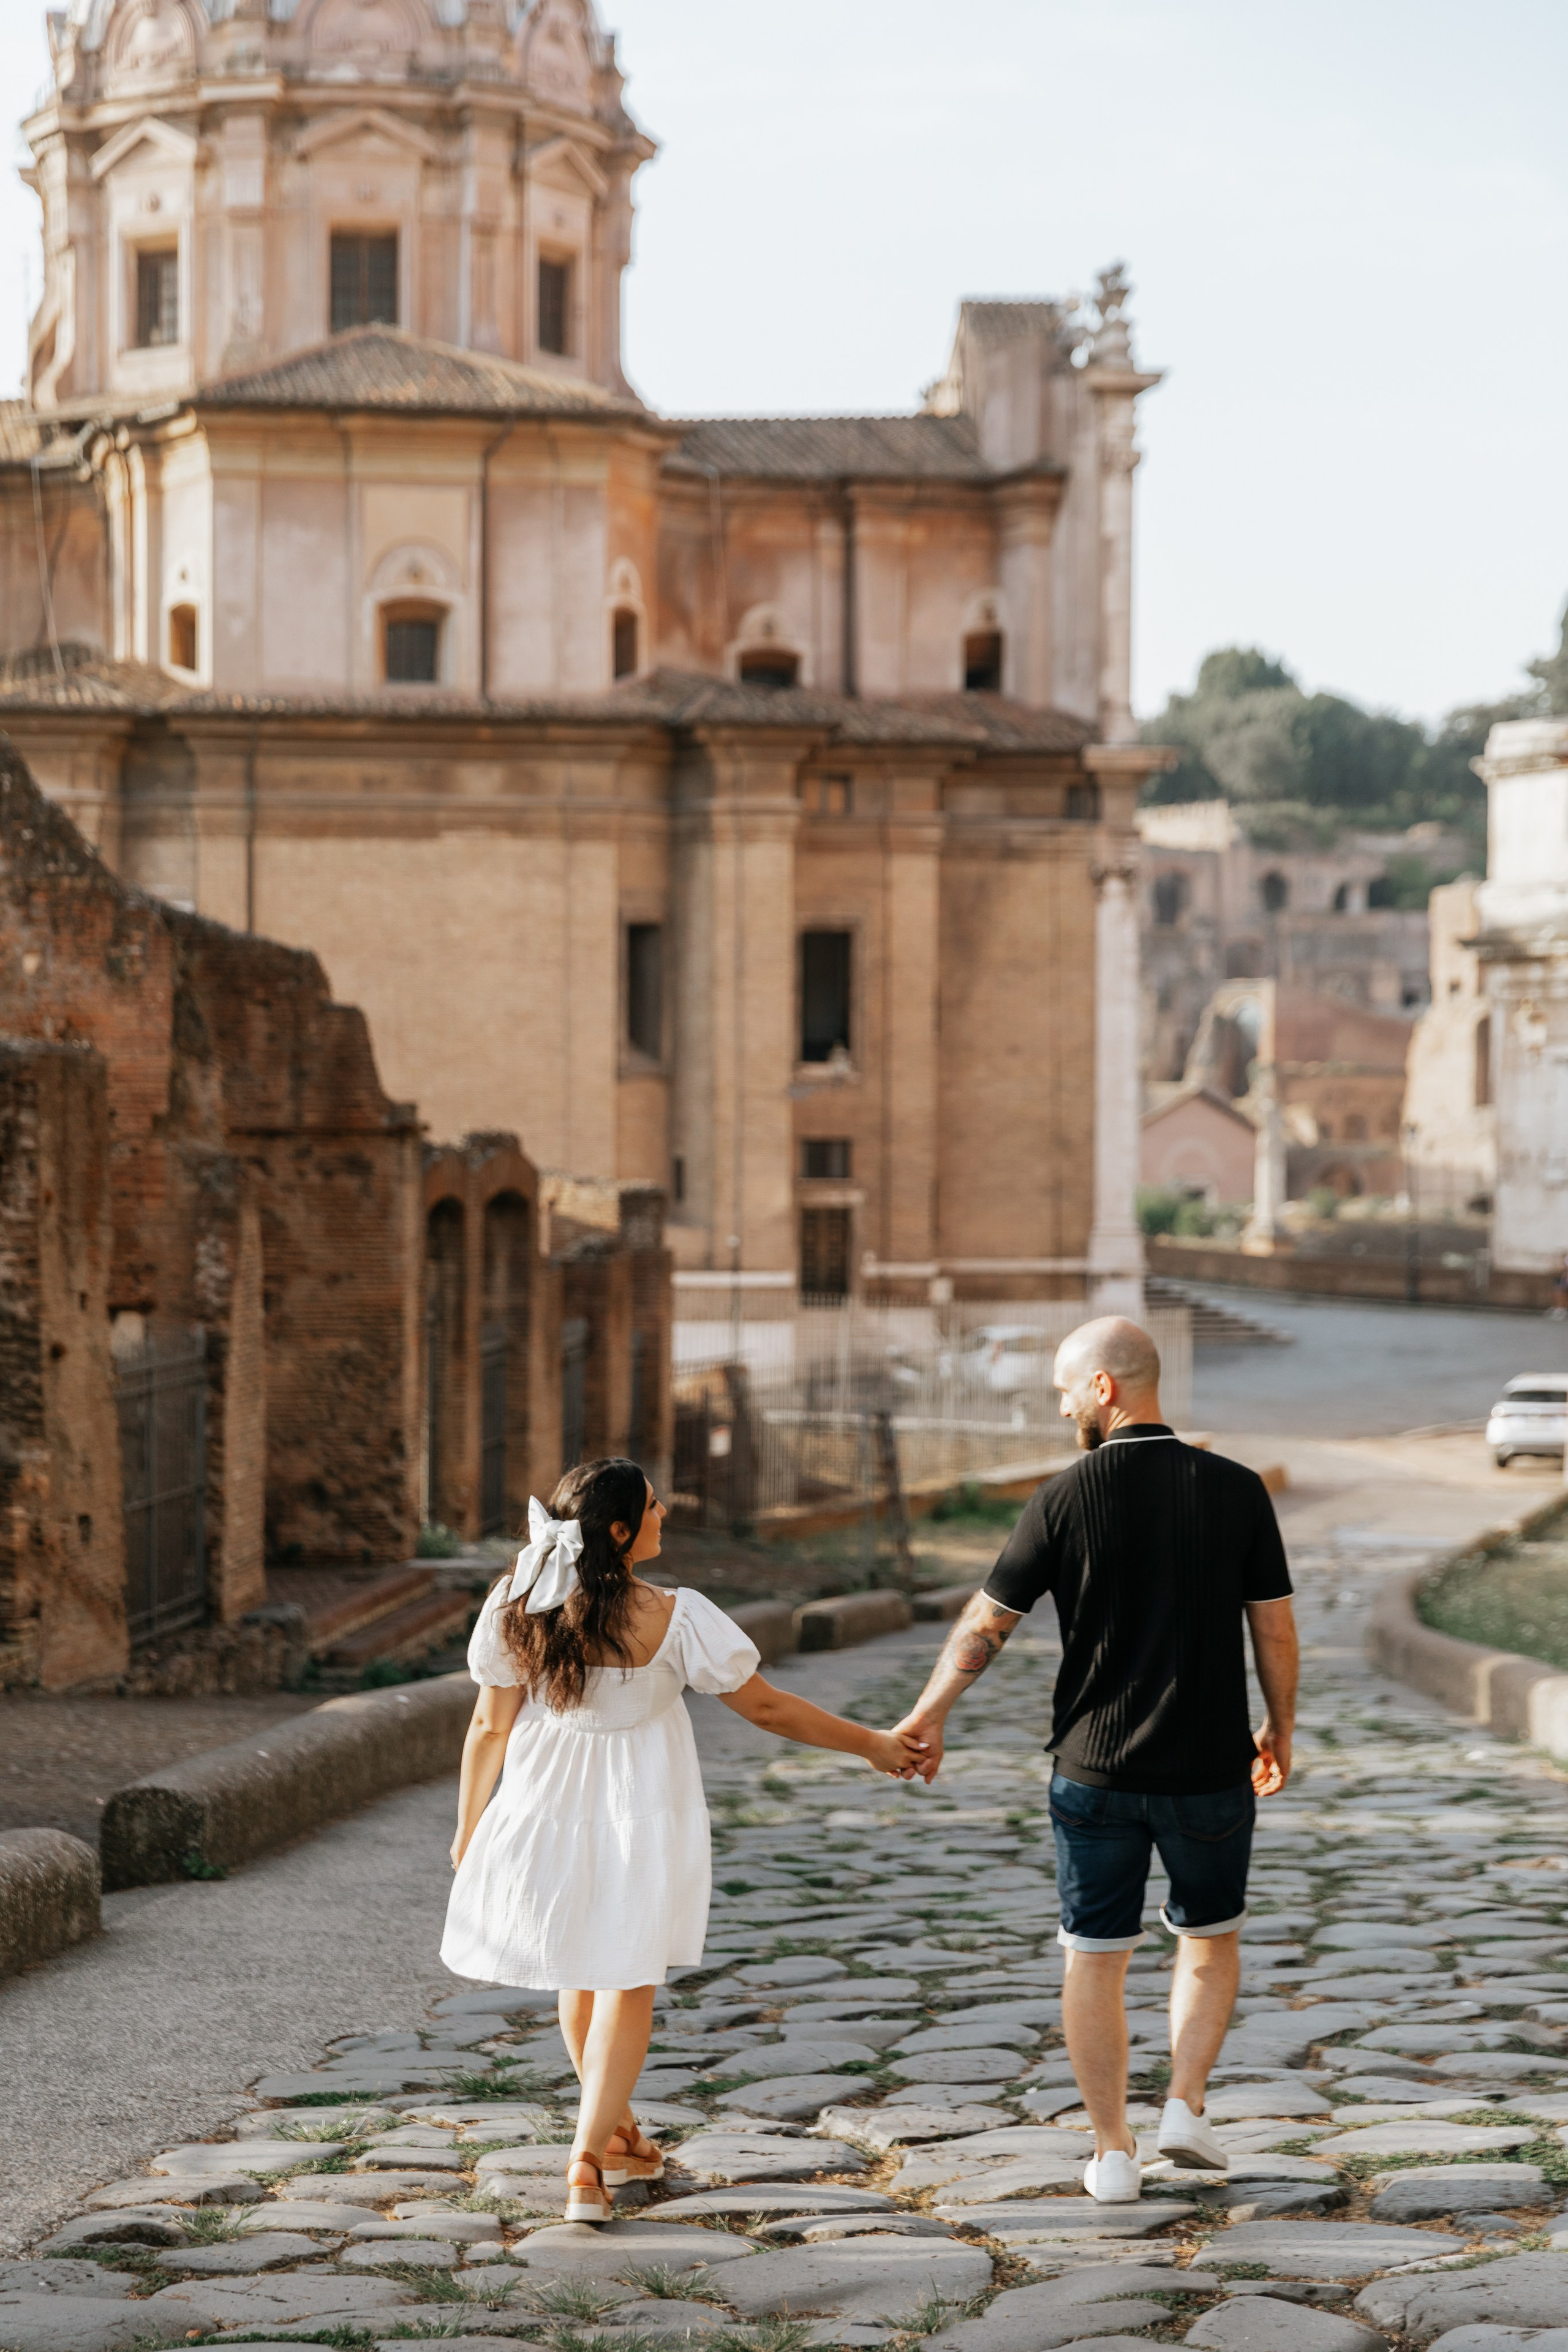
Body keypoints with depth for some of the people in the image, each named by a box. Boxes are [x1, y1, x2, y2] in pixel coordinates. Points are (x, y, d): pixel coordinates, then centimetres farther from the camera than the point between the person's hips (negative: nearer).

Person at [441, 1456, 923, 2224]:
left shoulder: (517, 1608, -14)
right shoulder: (672, 1620, -23)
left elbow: (491, 1726, -4)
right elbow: (766, 1708, -14)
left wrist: (469, 1824, 11)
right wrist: (871, 1744, -2)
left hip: (549, 1811, 3)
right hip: (642, 1815, -3)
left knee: (579, 1973, 23)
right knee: (627, 1980, 12)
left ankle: (617, 2135, 38)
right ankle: (587, 2163, 2)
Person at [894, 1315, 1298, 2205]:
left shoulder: (1065, 1499, -9)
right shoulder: (1237, 1490, -6)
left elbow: (985, 1625, -2)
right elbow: (1276, 1631, -1)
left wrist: (928, 1717, 11)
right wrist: (1280, 1731, 14)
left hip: (1095, 1771, -1)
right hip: (1209, 1768, 1)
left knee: (1096, 1958, 10)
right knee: (1211, 1938, 22)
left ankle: (1114, 2152, 12)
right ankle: (1186, 2105, 9)